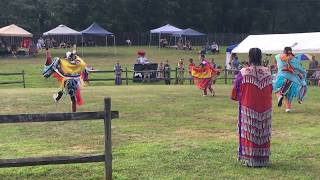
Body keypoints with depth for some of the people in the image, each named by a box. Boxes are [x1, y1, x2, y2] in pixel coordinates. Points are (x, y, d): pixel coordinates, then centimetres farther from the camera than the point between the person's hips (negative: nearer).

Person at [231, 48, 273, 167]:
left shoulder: (243, 73, -11)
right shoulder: (267, 73, -1)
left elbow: (235, 92, -3)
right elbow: (270, 91, 11)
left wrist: (239, 98, 19)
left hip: (248, 108, -3)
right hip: (265, 108, 3)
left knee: (249, 133, 6)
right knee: (263, 134, 10)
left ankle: (249, 159, 7)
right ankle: (263, 159, 17)